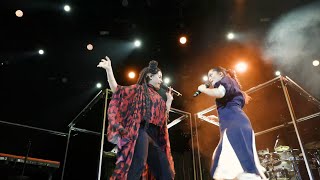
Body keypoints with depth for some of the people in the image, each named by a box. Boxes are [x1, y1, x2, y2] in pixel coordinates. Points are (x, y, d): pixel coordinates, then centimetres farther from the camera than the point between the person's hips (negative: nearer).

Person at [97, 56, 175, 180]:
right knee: (138, 165, -29)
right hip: (141, 131, -8)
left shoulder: (158, 98, 29)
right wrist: (108, 69, -8)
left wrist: (169, 100, 25)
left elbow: (164, 117, 28)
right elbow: (116, 89, 1)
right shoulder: (139, 89, 10)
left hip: (155, 137, 8)